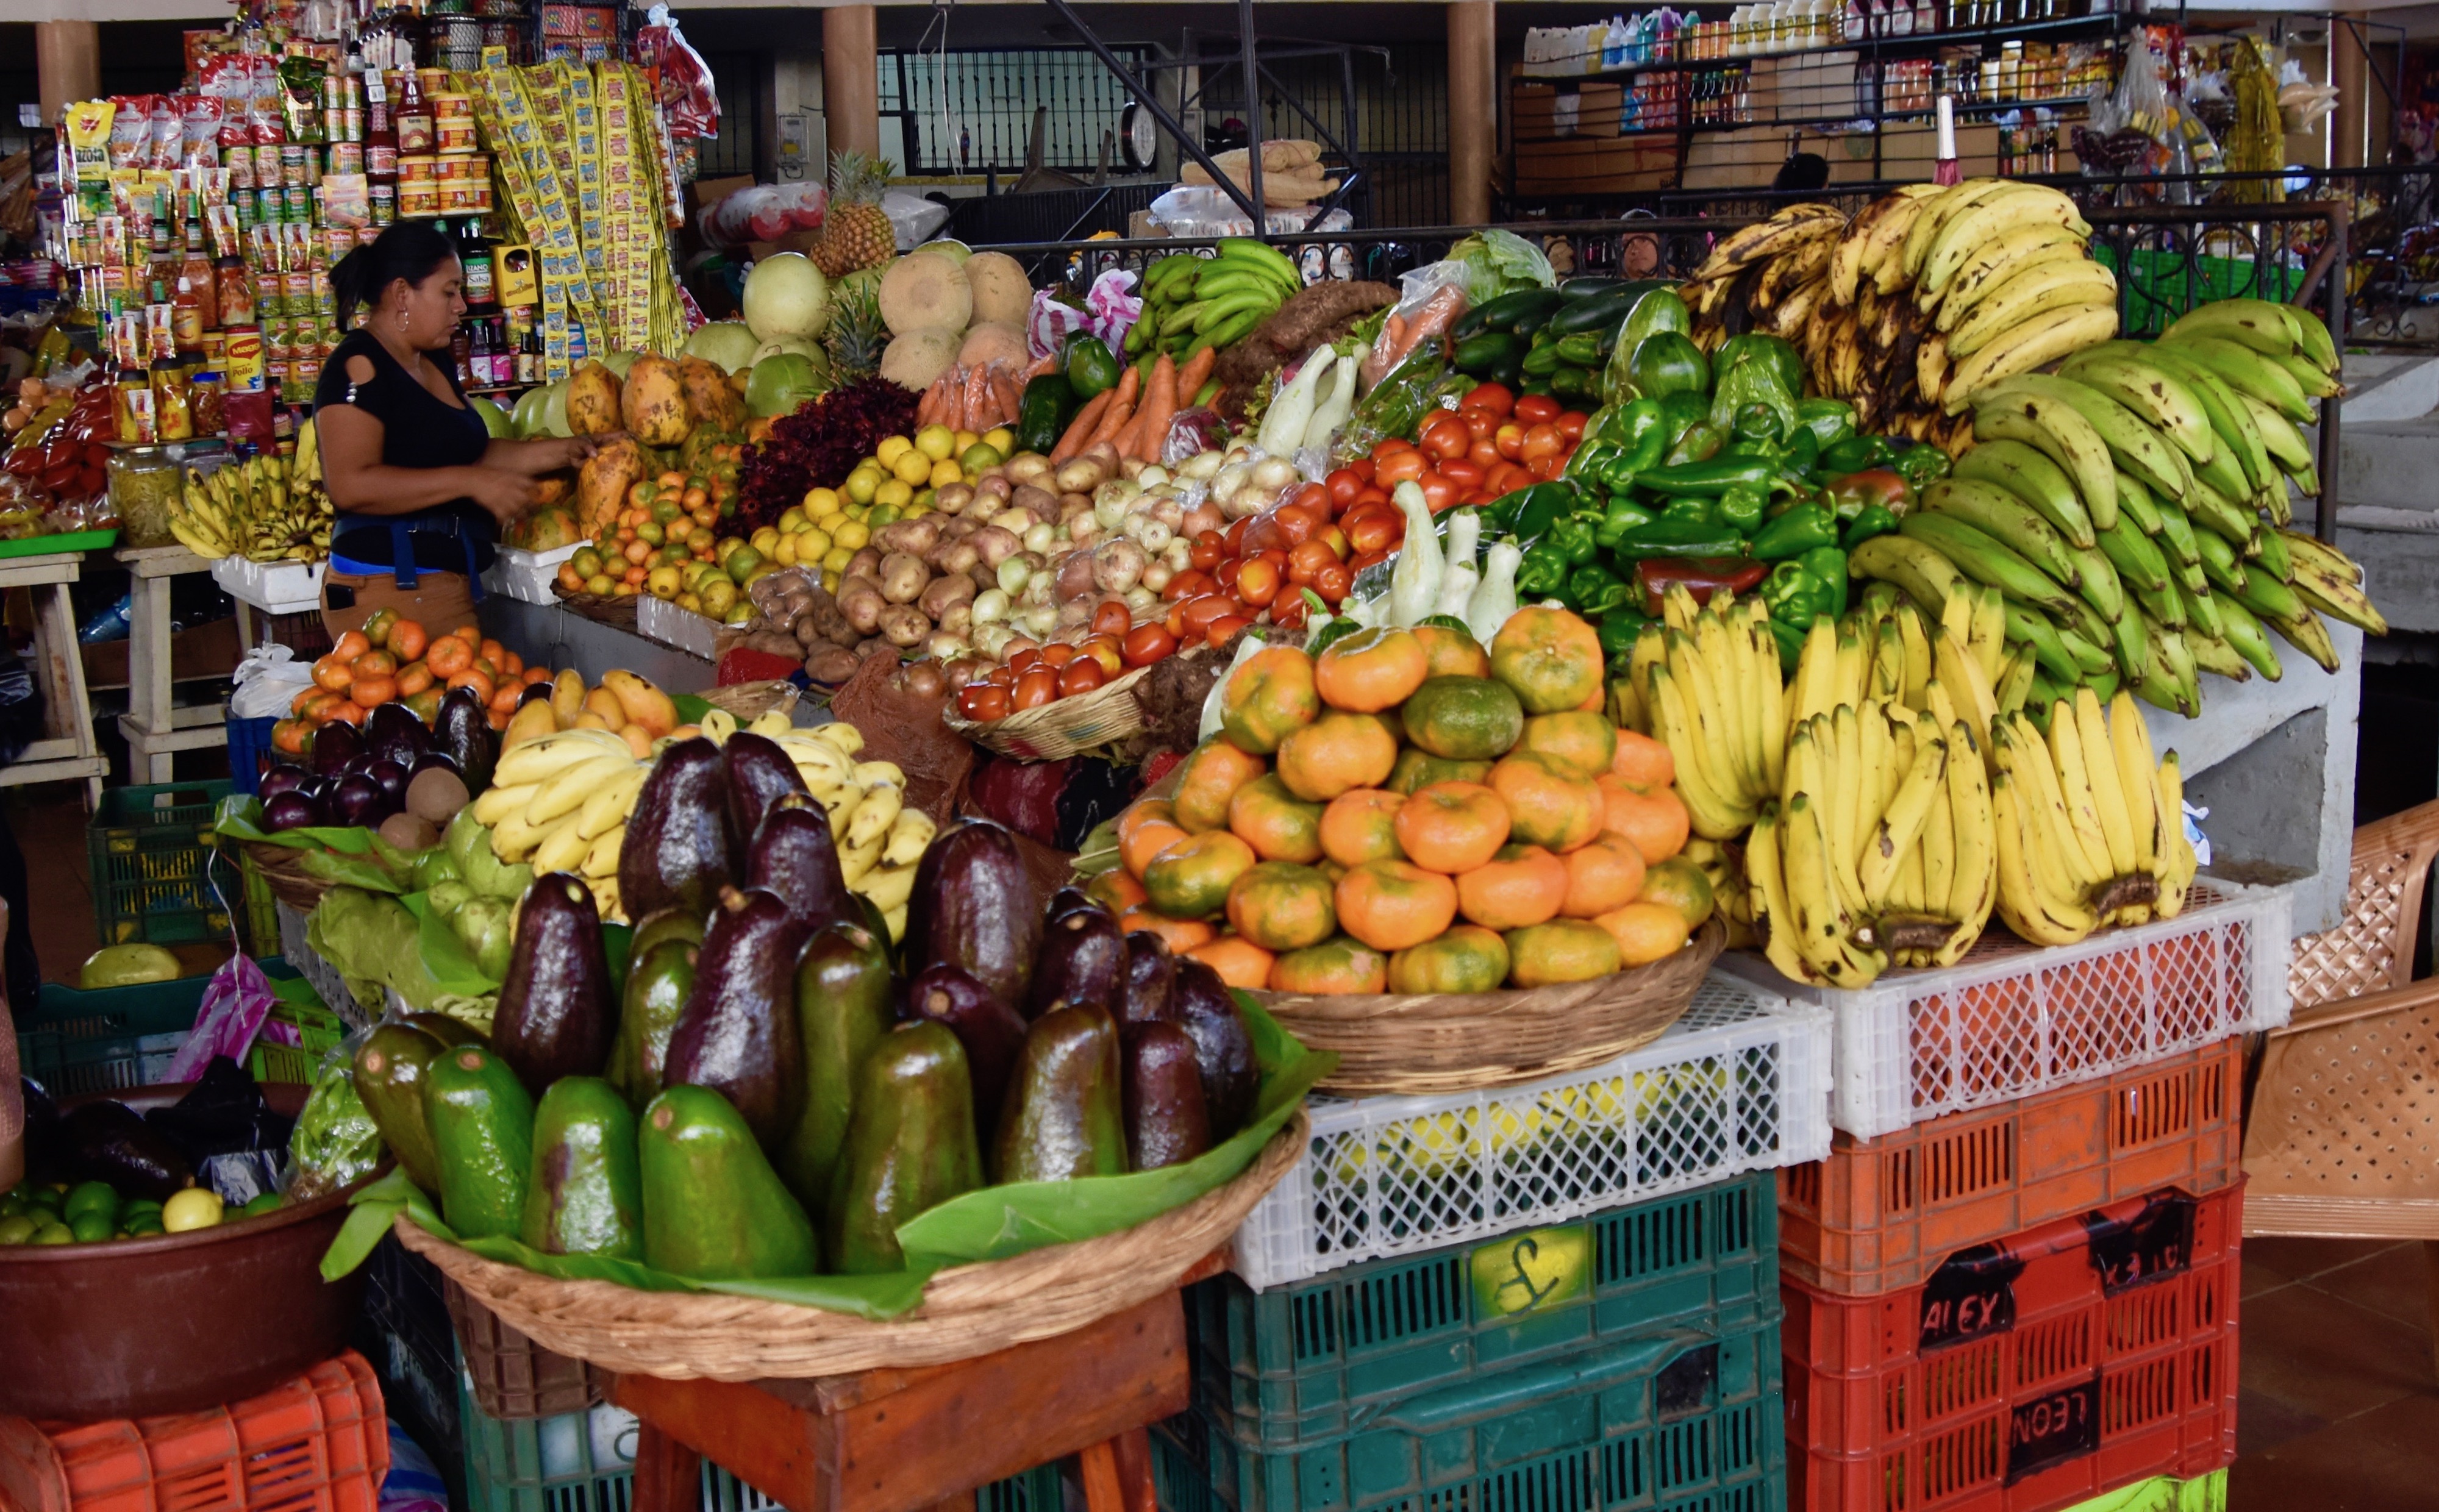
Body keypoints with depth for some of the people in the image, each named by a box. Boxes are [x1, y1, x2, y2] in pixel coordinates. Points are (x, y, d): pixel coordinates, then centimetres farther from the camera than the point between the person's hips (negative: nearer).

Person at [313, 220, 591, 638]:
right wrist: (470, 483, -22)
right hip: (390, 590, -9)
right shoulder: (359, 368, -12)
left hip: (445, 584, 9)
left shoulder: (437, 366, 17)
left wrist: (555, 453, 11)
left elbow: (469, 452, 23)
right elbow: (351, 485, -22)